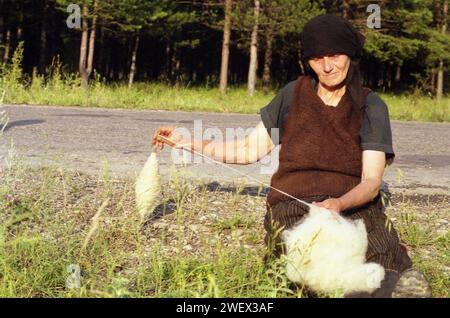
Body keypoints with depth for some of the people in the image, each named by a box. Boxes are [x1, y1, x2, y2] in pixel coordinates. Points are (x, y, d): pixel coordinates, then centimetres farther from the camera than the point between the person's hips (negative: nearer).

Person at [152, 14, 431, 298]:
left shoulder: (371, 106, 4)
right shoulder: (295, 95, 10)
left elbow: (372, 180, -6)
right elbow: (250, 150, 18)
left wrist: (338, 204, -28)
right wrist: (188, 142, 12)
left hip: (354, 205, -1)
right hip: (294, 208, 1)